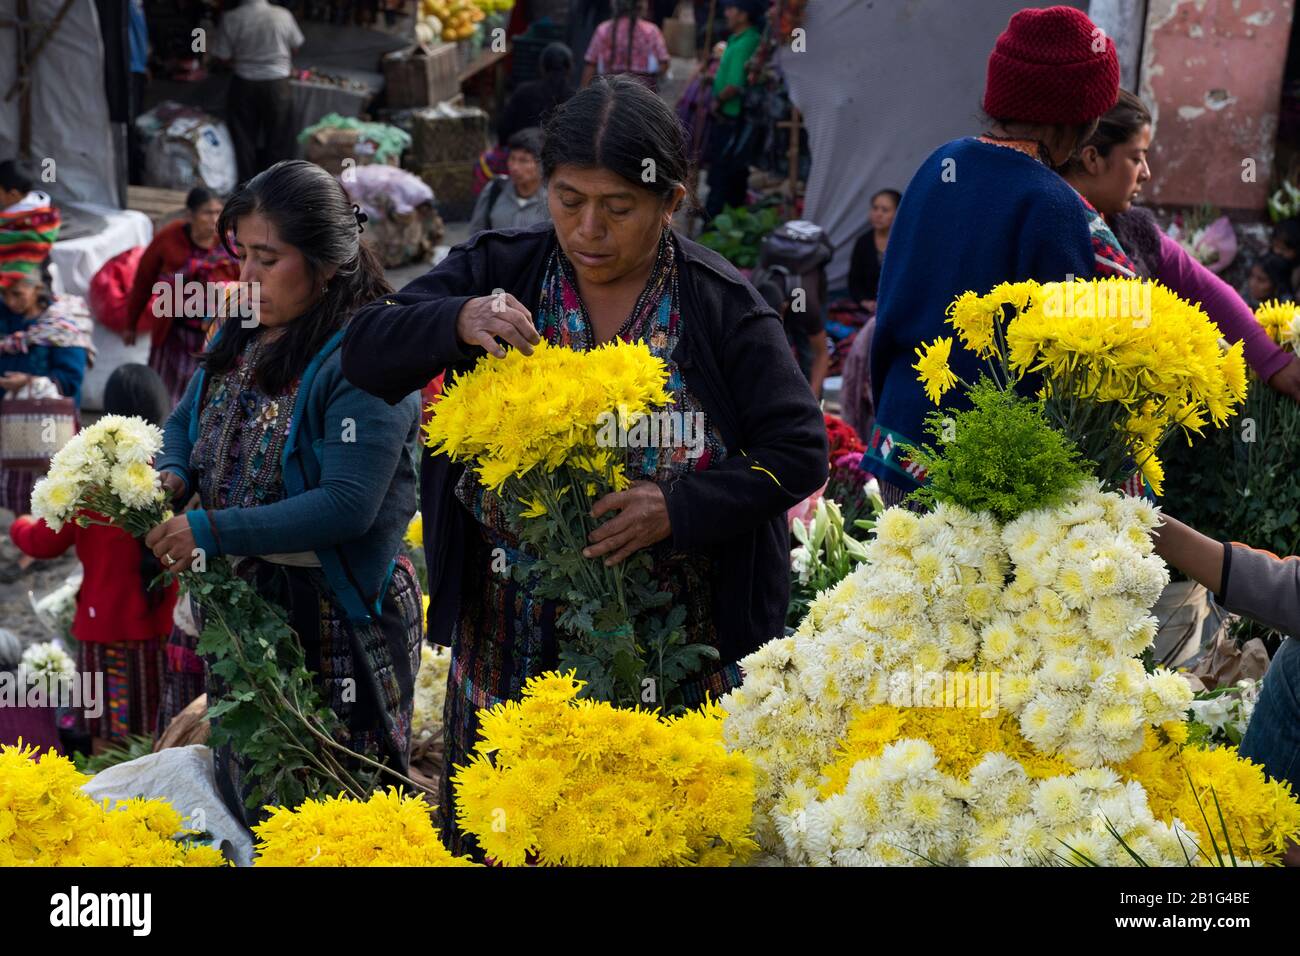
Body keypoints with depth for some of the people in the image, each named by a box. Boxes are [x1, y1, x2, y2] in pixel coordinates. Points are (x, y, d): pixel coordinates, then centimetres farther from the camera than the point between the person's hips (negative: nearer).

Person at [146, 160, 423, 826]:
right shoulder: (239, 334, 6)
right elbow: (185, 423, 18)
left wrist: (212, 531, -25)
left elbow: (349, 504, -26)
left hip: (334, 617, -8)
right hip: (243, 599, 8)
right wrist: (173, 477, -6)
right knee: (241, 792, 21)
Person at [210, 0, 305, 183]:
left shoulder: (231, 18, -13)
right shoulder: (283, 15, -11)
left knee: (243, 139, 13)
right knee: (278, 138, 12)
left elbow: (222, 56, -7)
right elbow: (295, 46, 6)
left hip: (244, 85, 0)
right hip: (277, 84, 0)